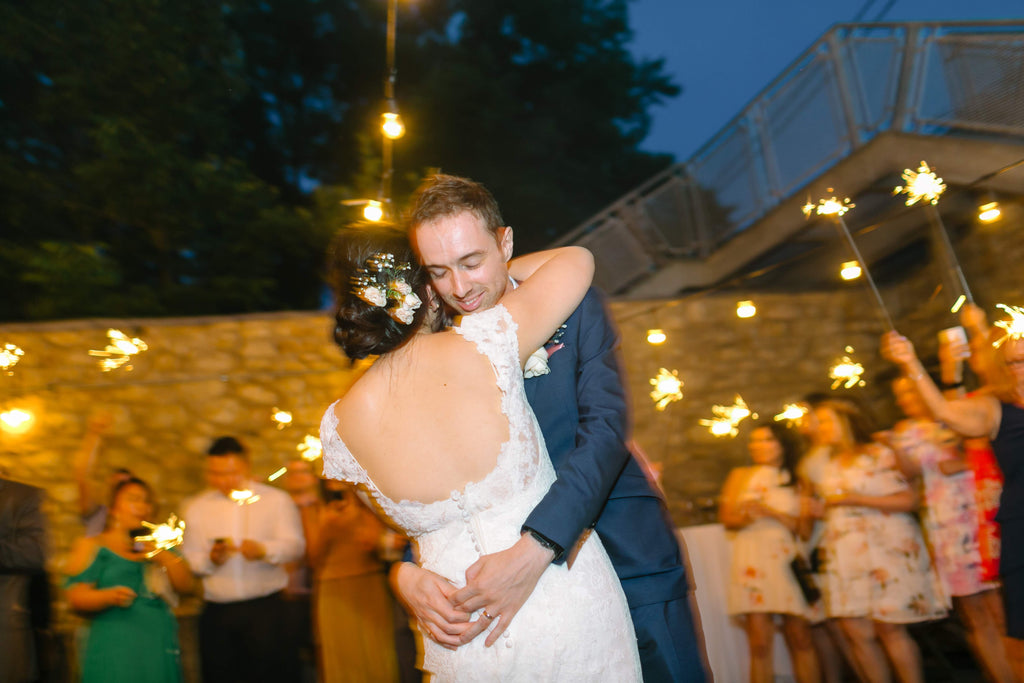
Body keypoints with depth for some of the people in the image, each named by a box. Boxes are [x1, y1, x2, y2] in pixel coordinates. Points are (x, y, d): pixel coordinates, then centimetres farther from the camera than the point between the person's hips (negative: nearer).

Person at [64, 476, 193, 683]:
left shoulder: (158, 547, 18)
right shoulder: (93, 547, 7)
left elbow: (185, 586, 8)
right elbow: (76, 598, -4)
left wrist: (163, 557, -5)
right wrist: (110, 596, -22)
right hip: (114, 649, -3)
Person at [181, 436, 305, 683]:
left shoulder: (276, 499, 6)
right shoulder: (196, 507, 12)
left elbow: (295, 545, -3)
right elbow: (189, 560, 7)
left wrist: (264, 550, -21)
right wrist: (210, 559, -14)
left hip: (266, 608, -2)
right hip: (217, 613, 2)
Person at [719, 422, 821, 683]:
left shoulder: (797, 481, 14)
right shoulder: (740, 476, 14)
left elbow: (802, 526, 3)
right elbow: (726, 517, 8)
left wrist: (770, 512, -11)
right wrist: (747, 517, -12)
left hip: (788, 561, 1)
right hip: (753, 561, -1)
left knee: (801, 638, -1)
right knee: (760, 643, -6)